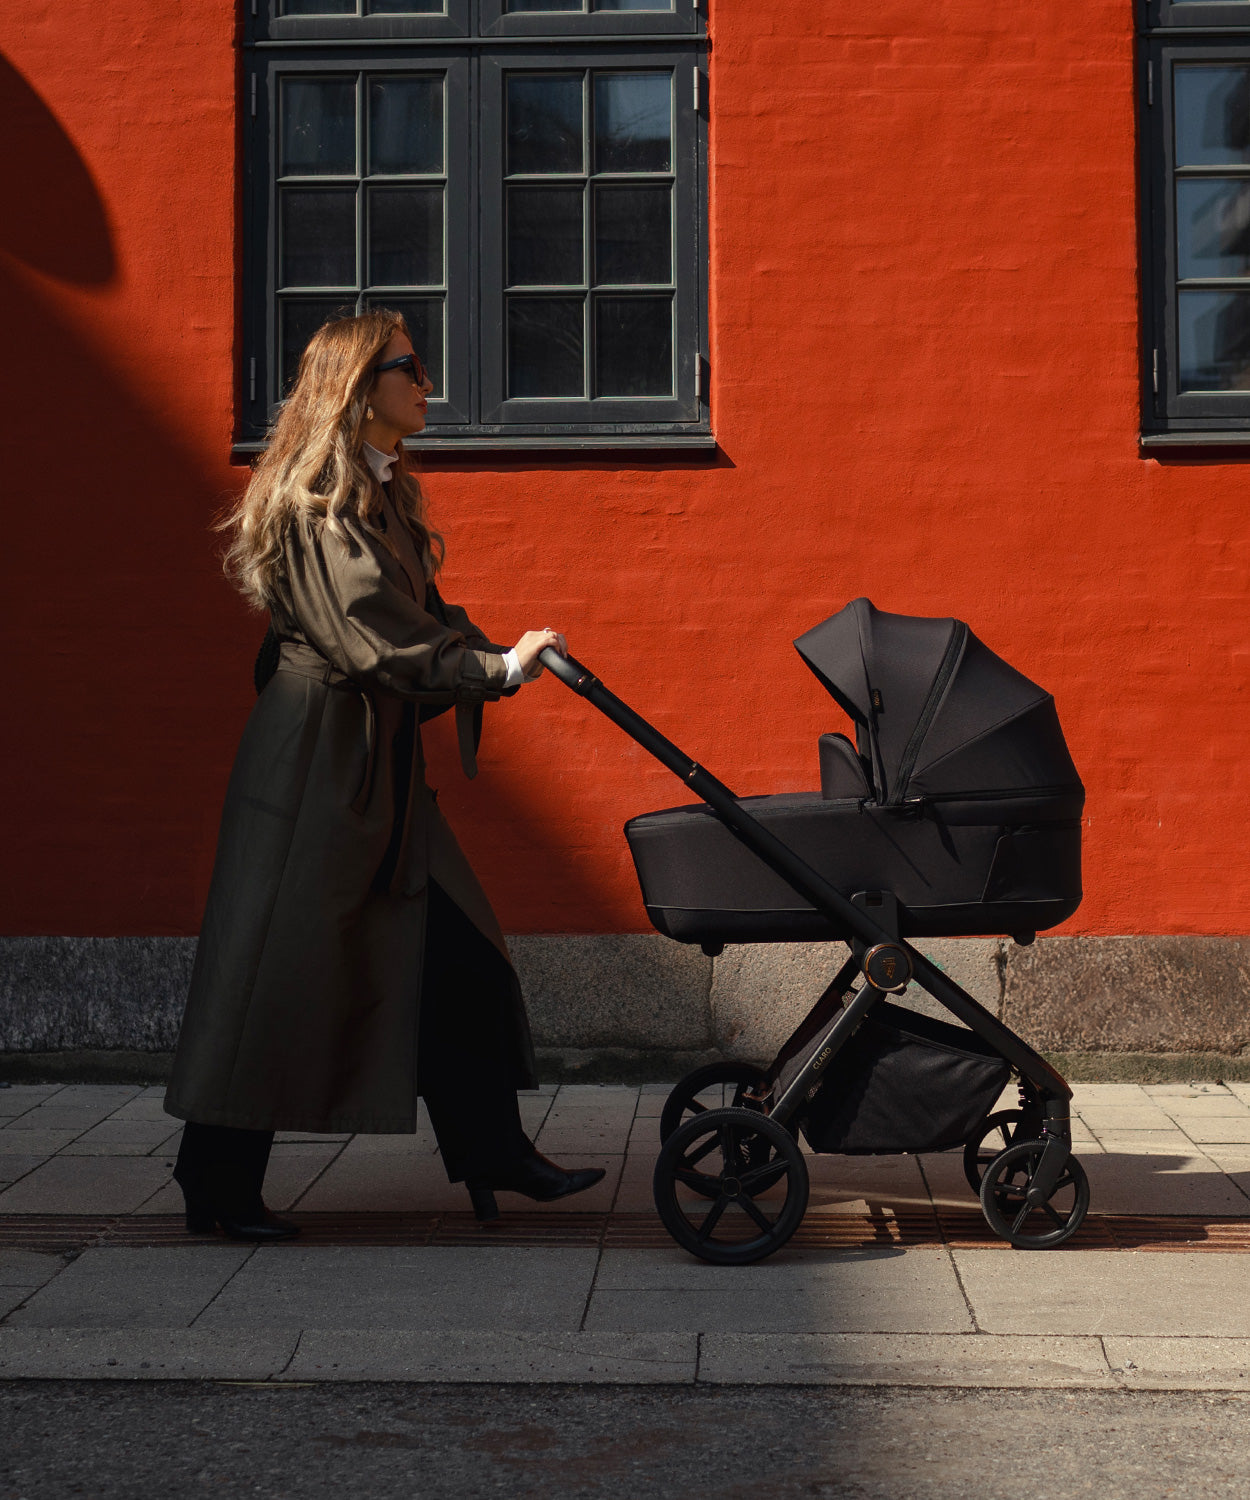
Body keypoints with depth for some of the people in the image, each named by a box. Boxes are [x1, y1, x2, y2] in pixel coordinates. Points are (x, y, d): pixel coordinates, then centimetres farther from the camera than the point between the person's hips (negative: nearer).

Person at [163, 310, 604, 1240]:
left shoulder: (384, 495, 16)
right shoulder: (317, 501, -14)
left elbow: (421, 617, 15)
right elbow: (374, 638, -23)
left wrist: (495, 657, -1)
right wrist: (497, 669, -25)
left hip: (379, 763, 10)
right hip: (313, 759, -9)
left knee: (453, 954, 8)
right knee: (279, 968, -3)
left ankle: (494, 1154, 16)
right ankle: (220, 1185, 8)